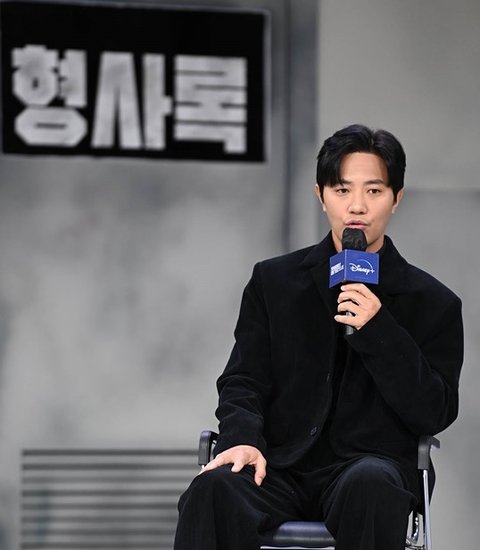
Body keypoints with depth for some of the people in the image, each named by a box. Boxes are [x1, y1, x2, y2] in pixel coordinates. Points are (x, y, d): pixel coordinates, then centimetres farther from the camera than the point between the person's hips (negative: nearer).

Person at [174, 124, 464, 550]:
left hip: (372, 463, -1)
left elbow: (434, 414, 0)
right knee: (214, 488, -33)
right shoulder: (273, 281, 14)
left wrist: (379, 331, -13)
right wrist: (243, 438, -14)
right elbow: (243, 380, 9)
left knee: (370, 484, -39)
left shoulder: (433, 303, 8)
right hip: (281, 465, 2)